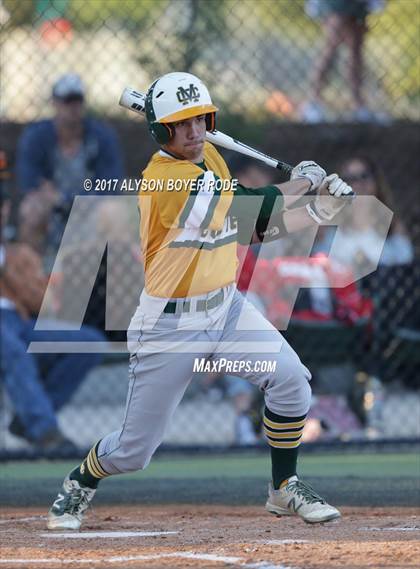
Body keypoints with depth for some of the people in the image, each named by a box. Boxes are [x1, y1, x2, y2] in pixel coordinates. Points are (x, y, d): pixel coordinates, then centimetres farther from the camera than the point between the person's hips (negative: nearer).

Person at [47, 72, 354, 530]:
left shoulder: (209, 158, 5)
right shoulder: (164, 178, -24)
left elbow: (257, 226, 9)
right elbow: (256, 212, -26)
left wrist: (319, 210, -4)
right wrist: (299, 182, -11)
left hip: (226, 308, 7)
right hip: (171, 324, -7)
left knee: (291, 379, -15)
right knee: (133, 451, 2)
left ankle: (284, 489, 4)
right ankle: (79, 484, 34)